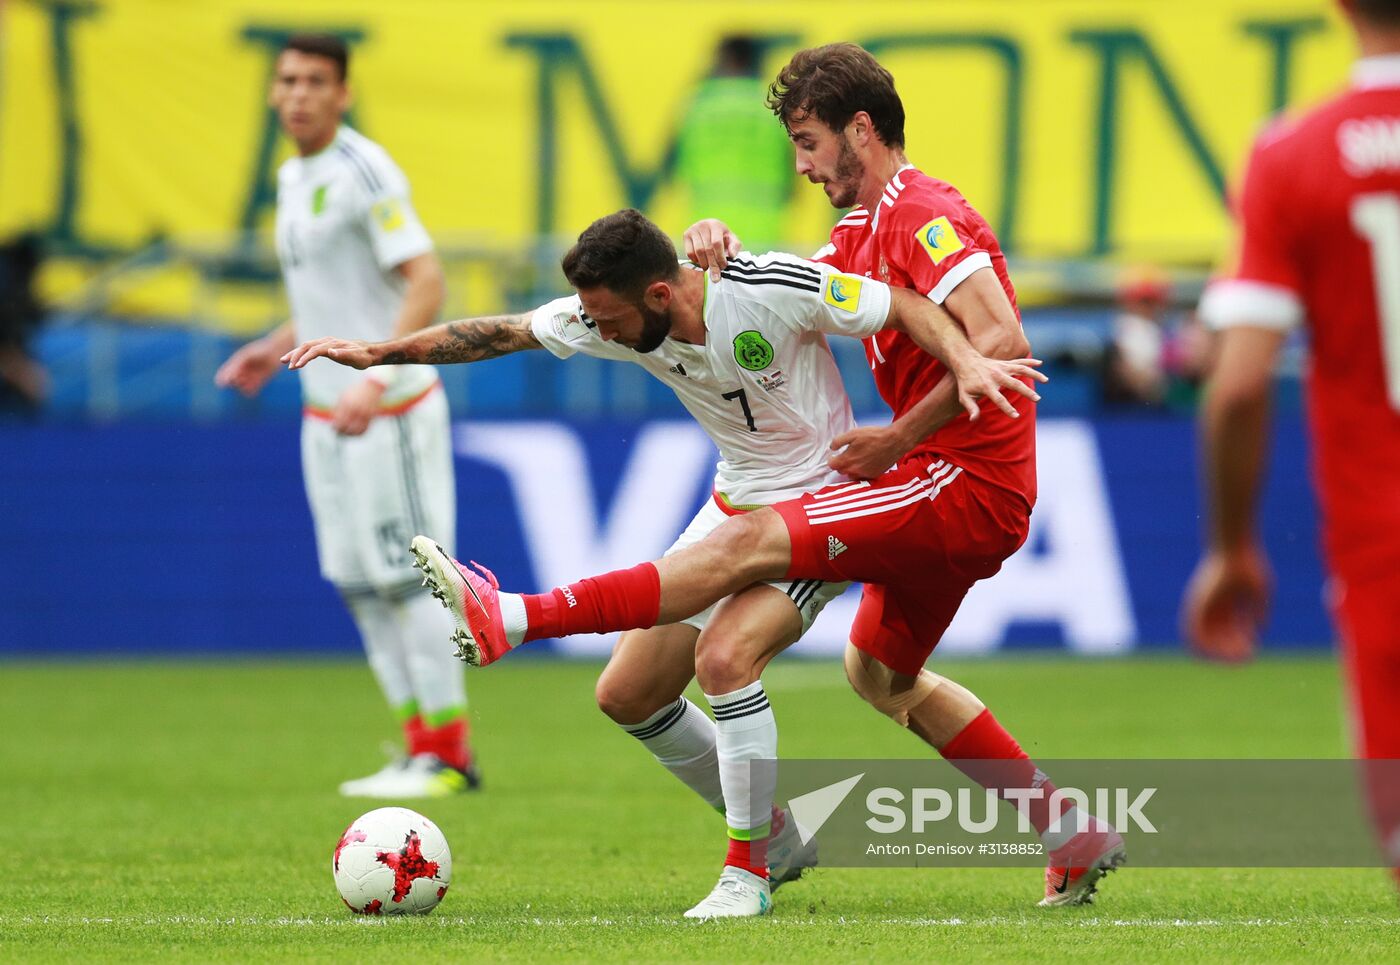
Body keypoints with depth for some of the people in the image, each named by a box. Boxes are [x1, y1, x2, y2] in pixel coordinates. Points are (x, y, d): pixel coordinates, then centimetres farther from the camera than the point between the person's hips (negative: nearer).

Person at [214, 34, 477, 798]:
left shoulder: (363, 172, -14)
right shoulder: (293, 179, 14)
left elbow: (425, 282, -20)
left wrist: (377, 377, -29)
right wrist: (276, 349, 14)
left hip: (390, 409, -9)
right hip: (326, 409, 9)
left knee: (406, 575, -7)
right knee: (357, 581, 9)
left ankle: (450, 753, -2)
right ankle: (420, 743, 14)